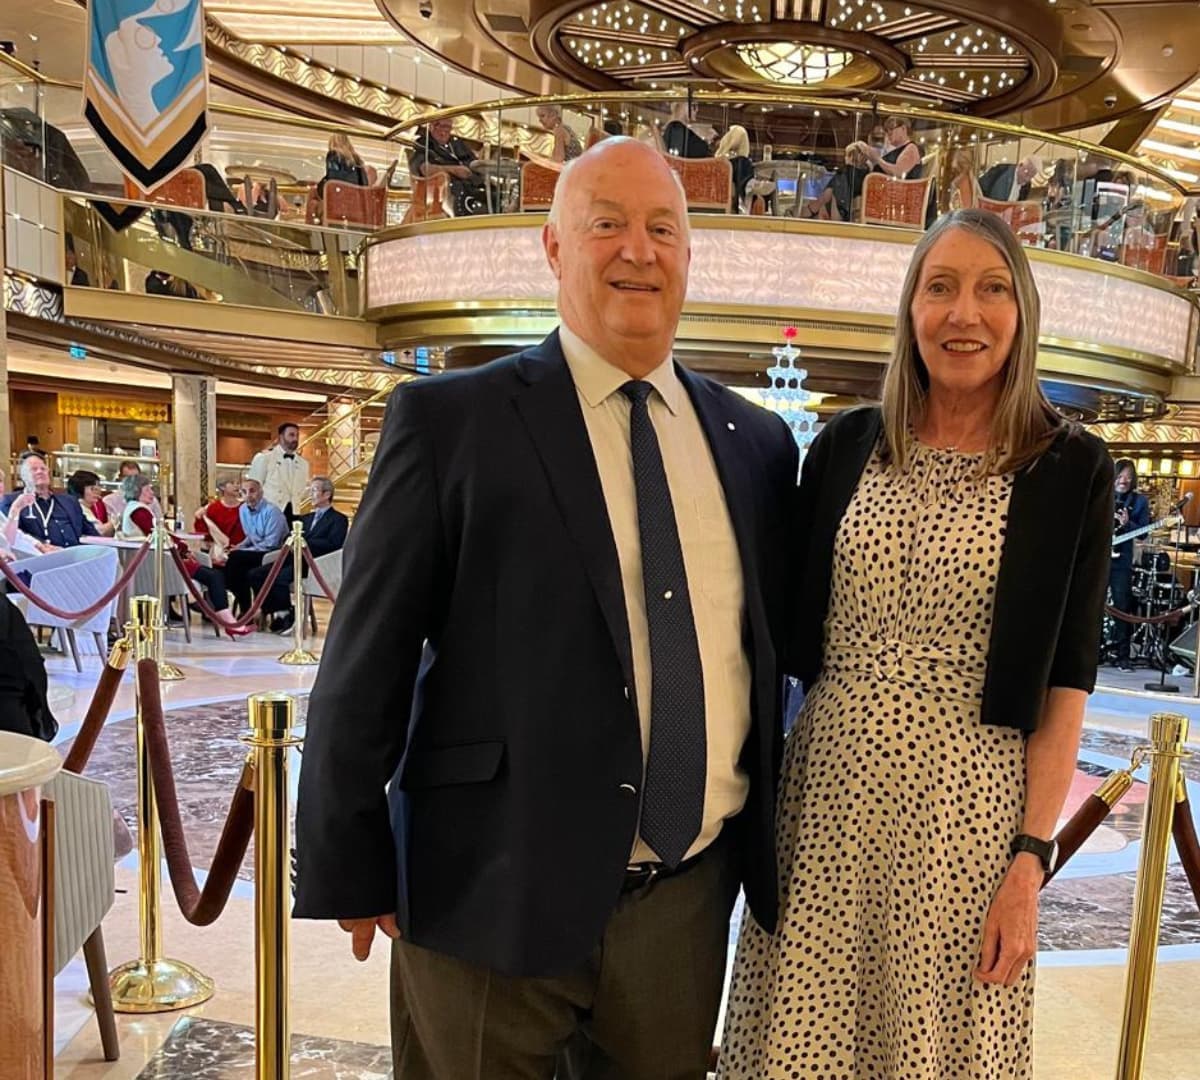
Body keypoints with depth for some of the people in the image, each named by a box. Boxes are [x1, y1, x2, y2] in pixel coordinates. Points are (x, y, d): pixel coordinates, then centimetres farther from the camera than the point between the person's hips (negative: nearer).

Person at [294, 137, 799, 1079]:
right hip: (493, 893, -3)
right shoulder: (449, 420, -8)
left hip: (692, 895, 4)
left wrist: (772, 851, 14)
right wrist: (350, 872, -5)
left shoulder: (757, 440, 5)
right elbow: (366, 659, -7)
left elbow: (779, 650, 11)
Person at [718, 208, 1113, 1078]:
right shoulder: (845, 446, 3)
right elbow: (788, 629, 8)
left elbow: (1065, 684, -2)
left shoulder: (1070, 471, -3)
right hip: (822, 789, 2)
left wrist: (1031, 860, -7)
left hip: (965, 807, -2)